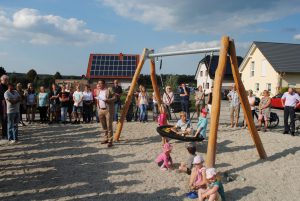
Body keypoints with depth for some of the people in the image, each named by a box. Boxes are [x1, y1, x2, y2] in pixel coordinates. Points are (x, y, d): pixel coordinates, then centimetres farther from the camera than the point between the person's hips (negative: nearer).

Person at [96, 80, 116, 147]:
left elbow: (114, 98, -8)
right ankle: (107, 138, 24)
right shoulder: (99, 91, 17)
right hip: (101, 110, 7)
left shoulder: (109, 90, -4)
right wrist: (98, 108, 12)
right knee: (104, 126, 11)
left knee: (109, 126, -7)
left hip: (108, 110, -7)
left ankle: (110, 141, -4)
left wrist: (107, 100, -21)